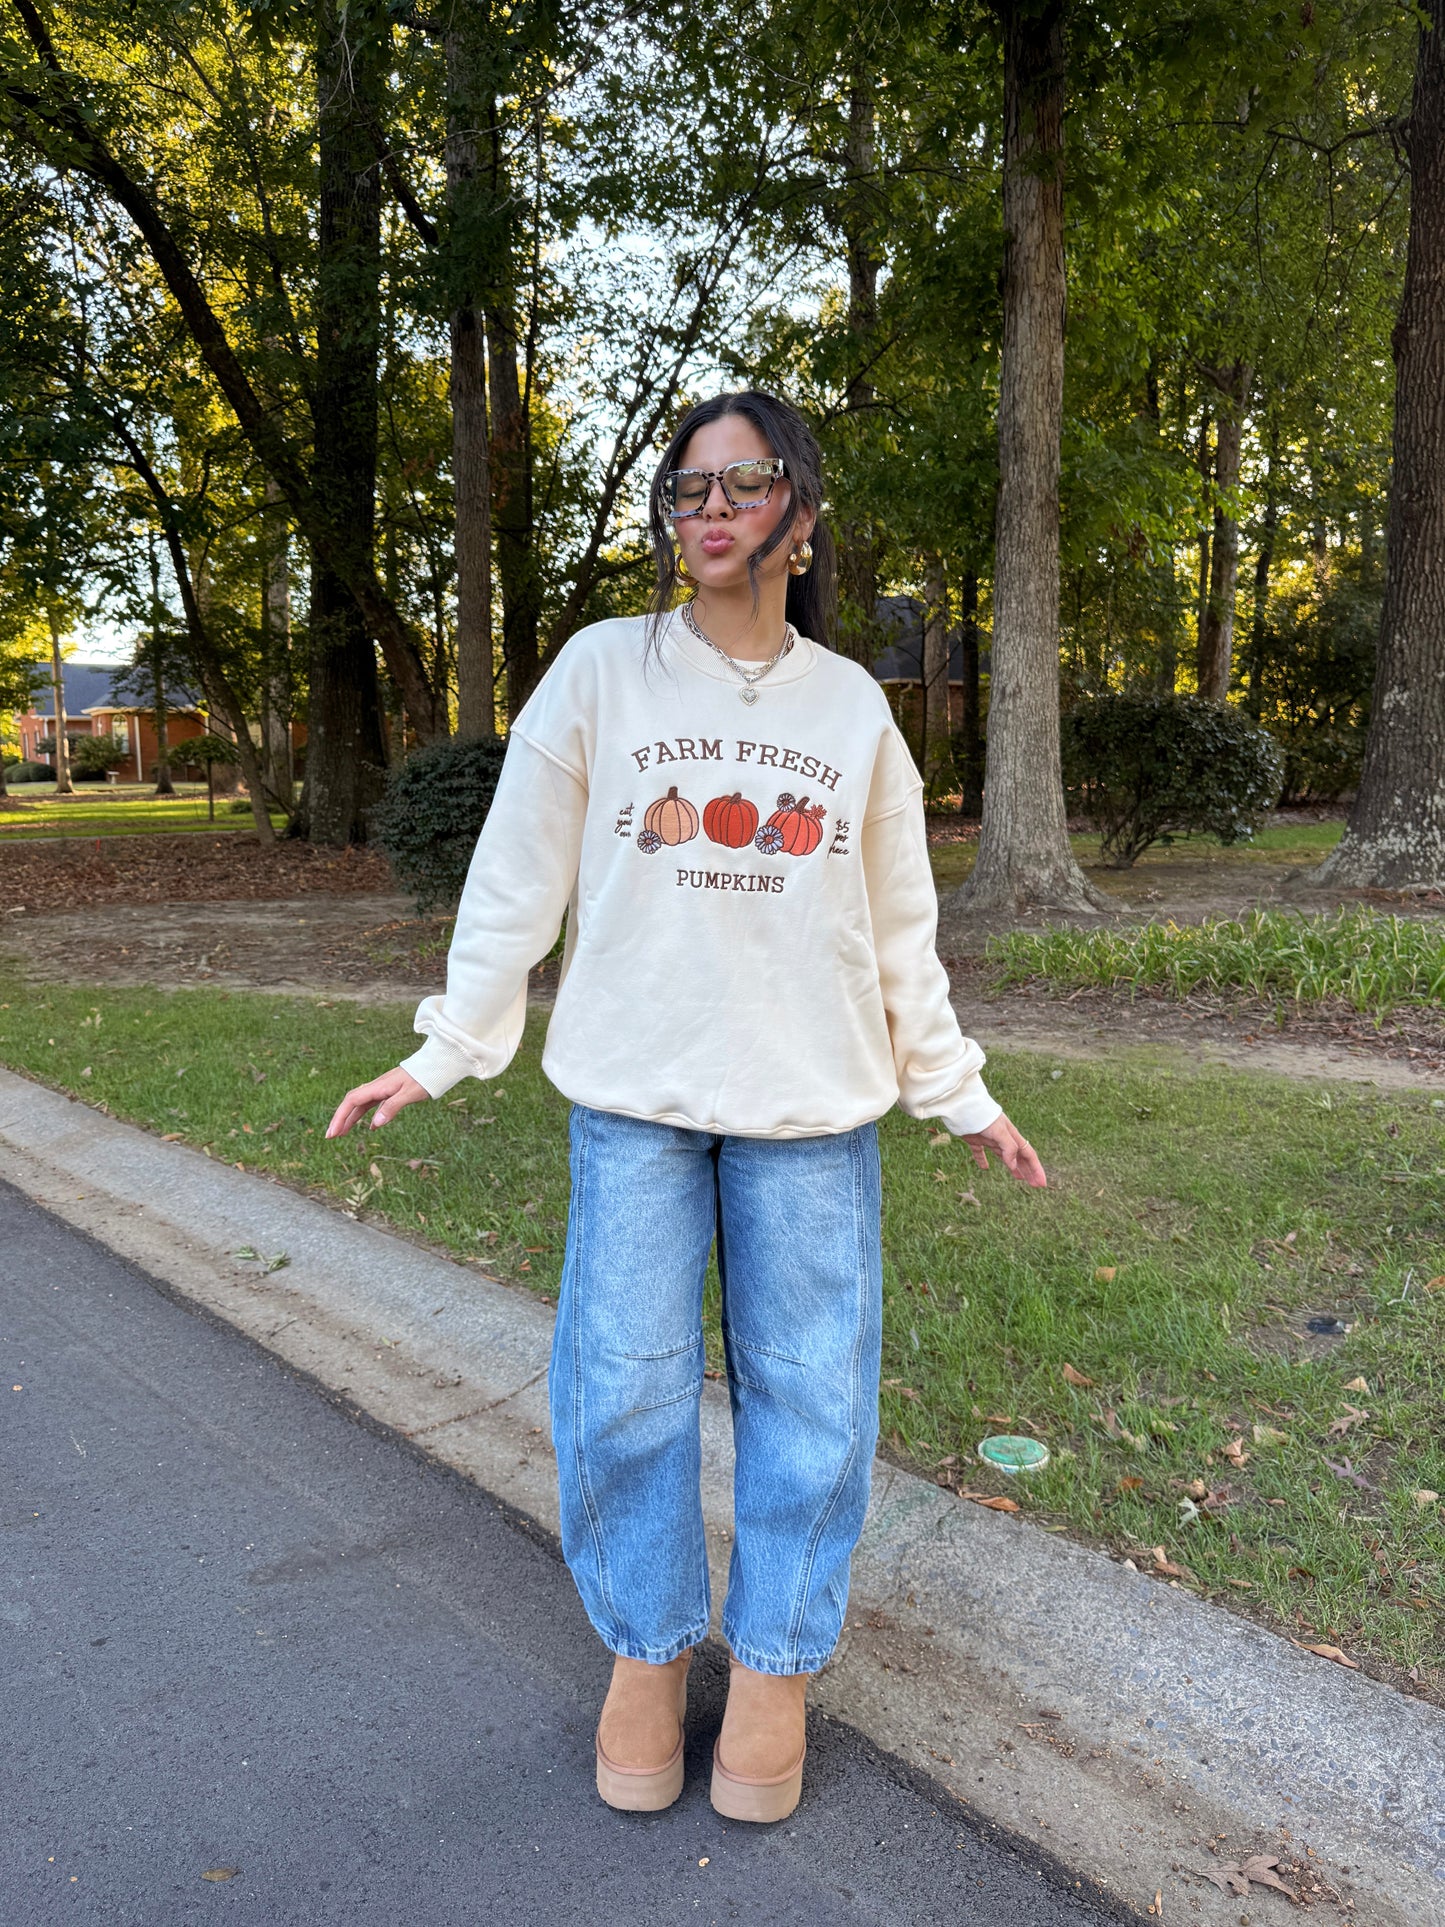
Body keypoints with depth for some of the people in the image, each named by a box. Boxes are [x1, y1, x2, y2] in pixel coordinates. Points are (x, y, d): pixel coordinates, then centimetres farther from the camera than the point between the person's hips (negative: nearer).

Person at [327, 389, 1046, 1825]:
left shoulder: (852, 705, 6)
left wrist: (959, 1094, 12)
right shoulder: (602, 670, 1)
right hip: (634, 1093, -1)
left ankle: (774, 1658, 28)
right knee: (624, 1381, 5)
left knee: (806, 1385, 7)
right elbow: (517, 879, 3)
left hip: (813, 1106, 2)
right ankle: (647, 1644, 28)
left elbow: (899, 929, 11)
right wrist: (445, 1049, 2)